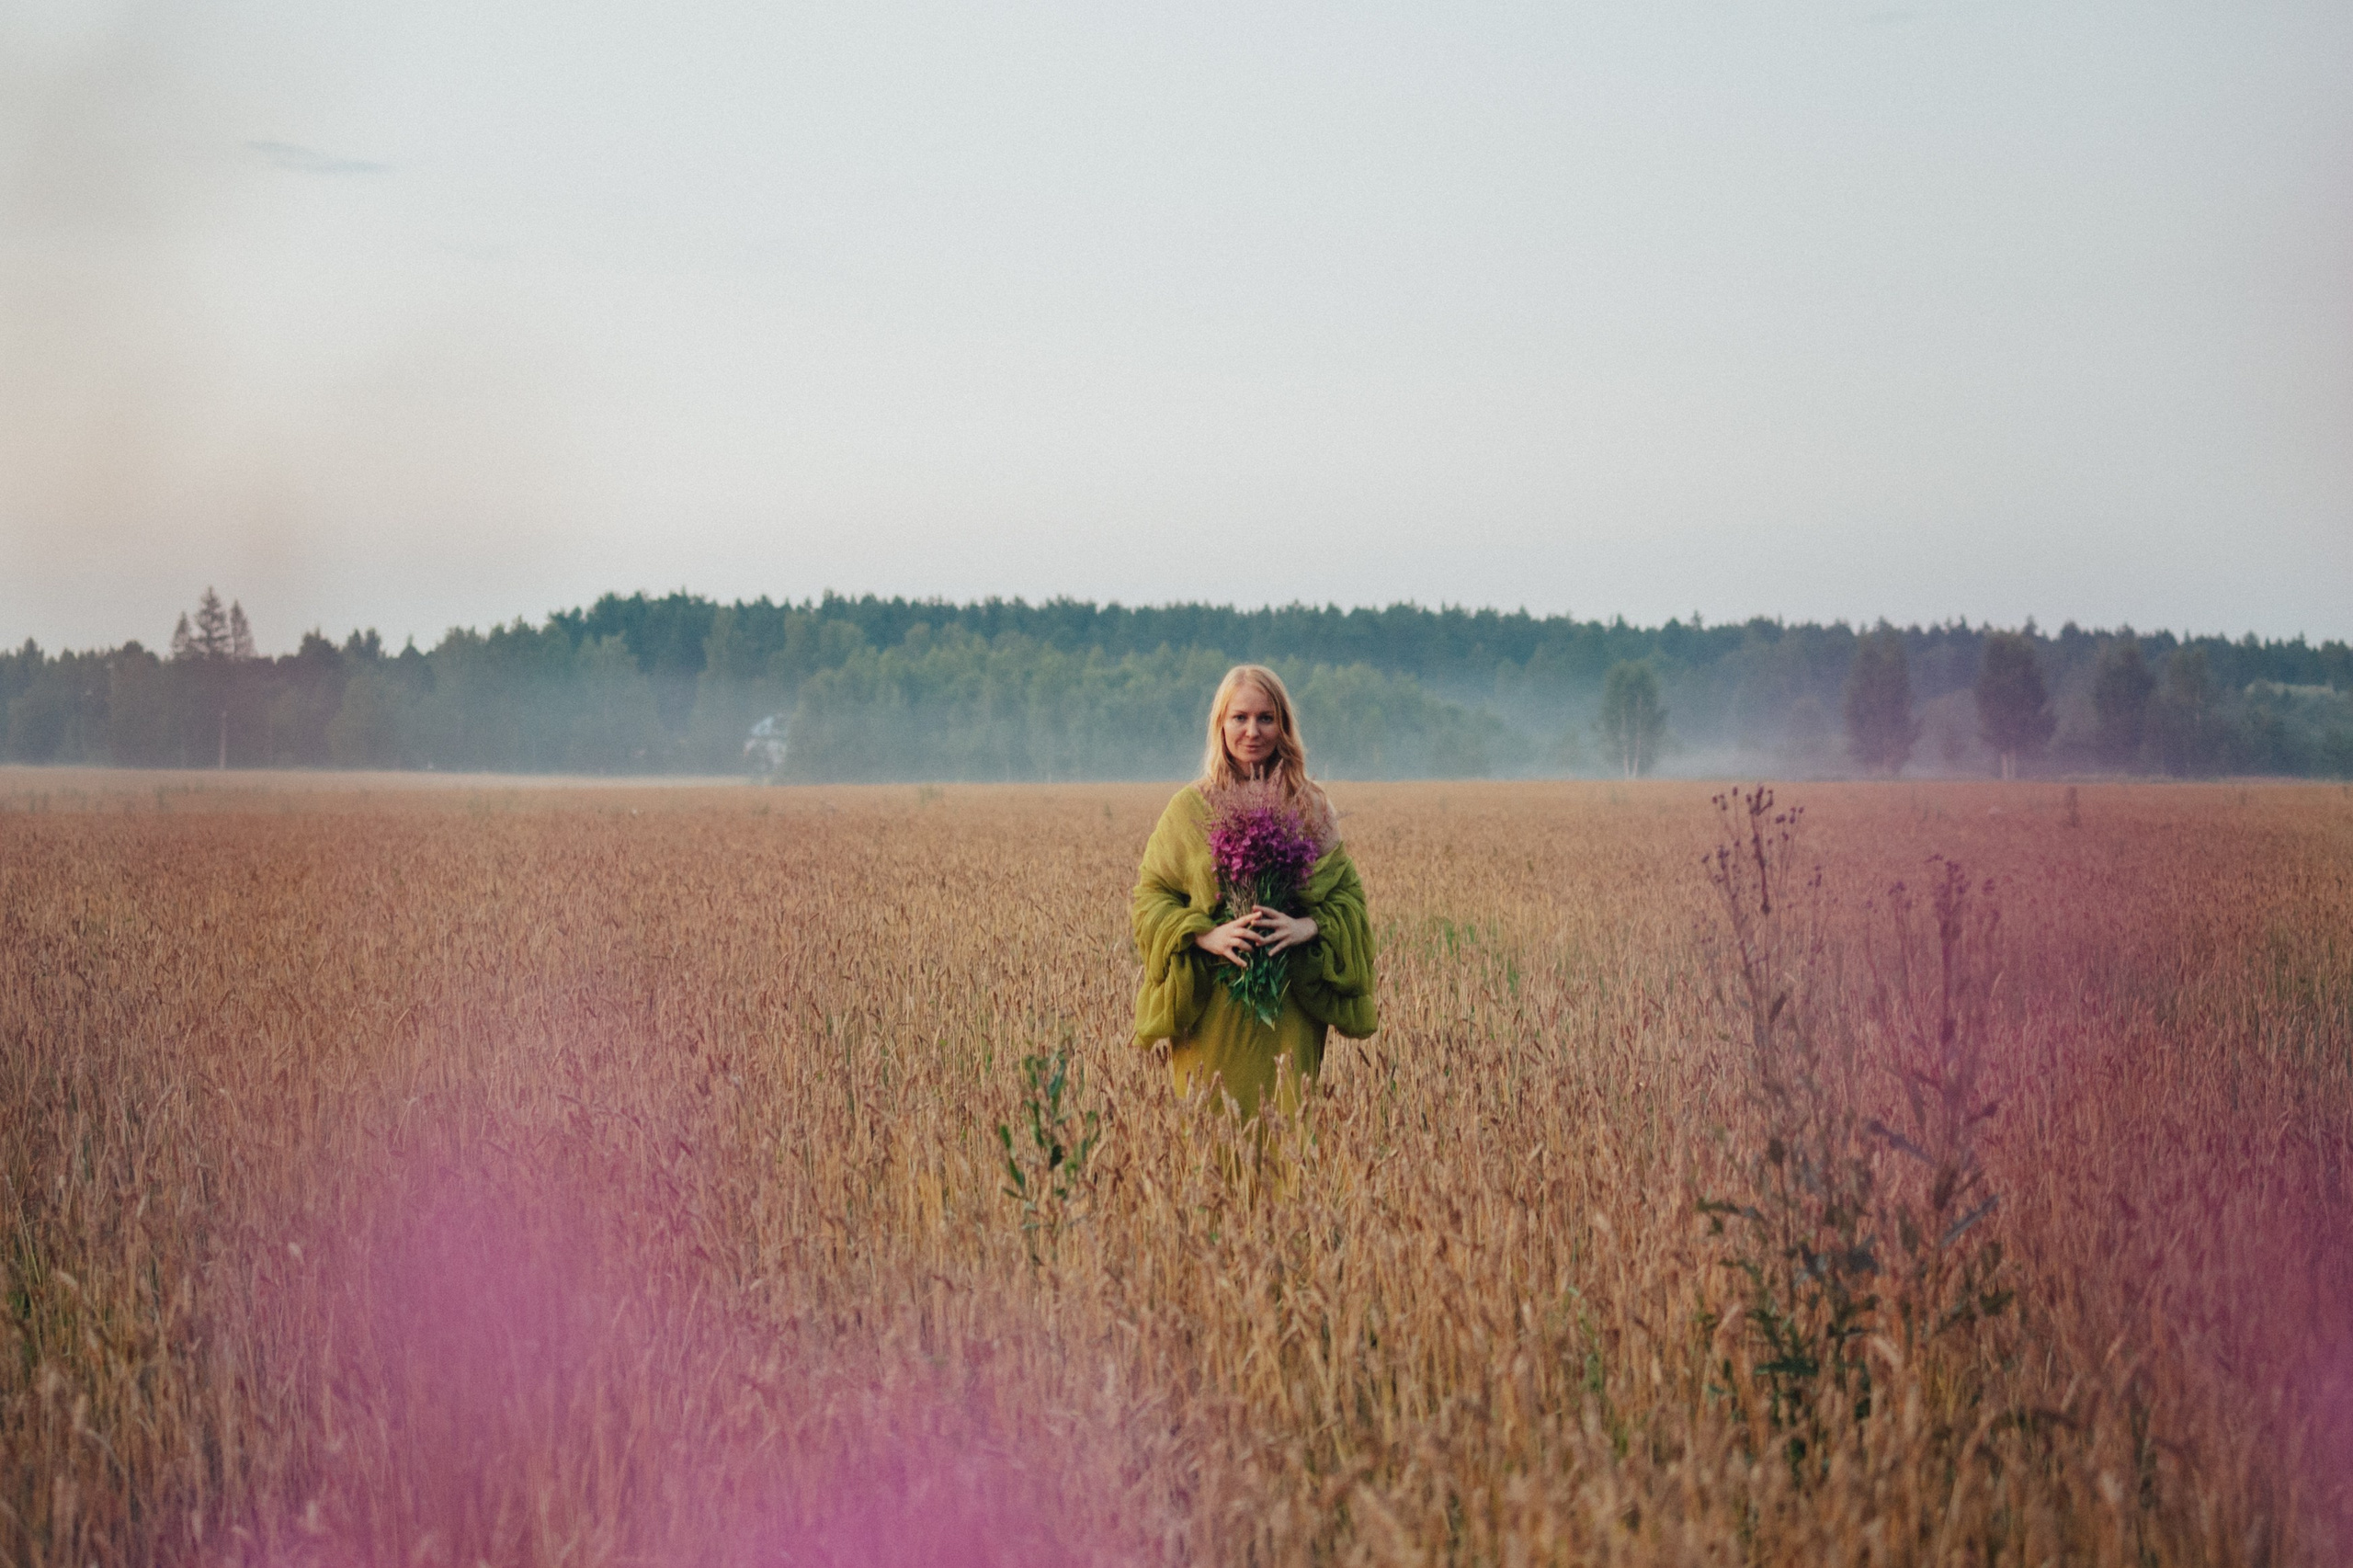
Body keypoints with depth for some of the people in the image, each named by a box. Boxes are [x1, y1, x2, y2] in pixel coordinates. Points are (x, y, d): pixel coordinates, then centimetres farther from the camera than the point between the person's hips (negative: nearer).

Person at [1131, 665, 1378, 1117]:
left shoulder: (1311, 808, 7)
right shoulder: (1190, 807, 4)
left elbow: (1348, 894, 6)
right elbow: (1151, 896, 3)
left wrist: (1309, 926, -14)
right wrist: (1206, 936, -14)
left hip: (1291, 1009, 1)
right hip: (1211, 1006, -1)